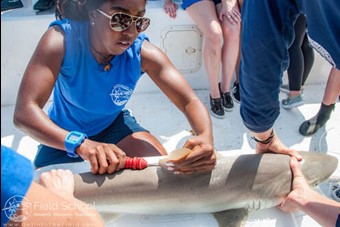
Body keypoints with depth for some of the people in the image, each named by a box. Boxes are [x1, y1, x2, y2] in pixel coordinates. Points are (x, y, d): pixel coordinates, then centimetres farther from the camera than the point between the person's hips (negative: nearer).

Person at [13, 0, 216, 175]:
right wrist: (80, 143, -57)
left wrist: (206, 137, -49)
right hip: (64, 137, -1)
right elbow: (24, 111, -39)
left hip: (114, 126, 1)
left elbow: (190, 101, -25)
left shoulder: (143, 53, -25)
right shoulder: (62, 39, -31)